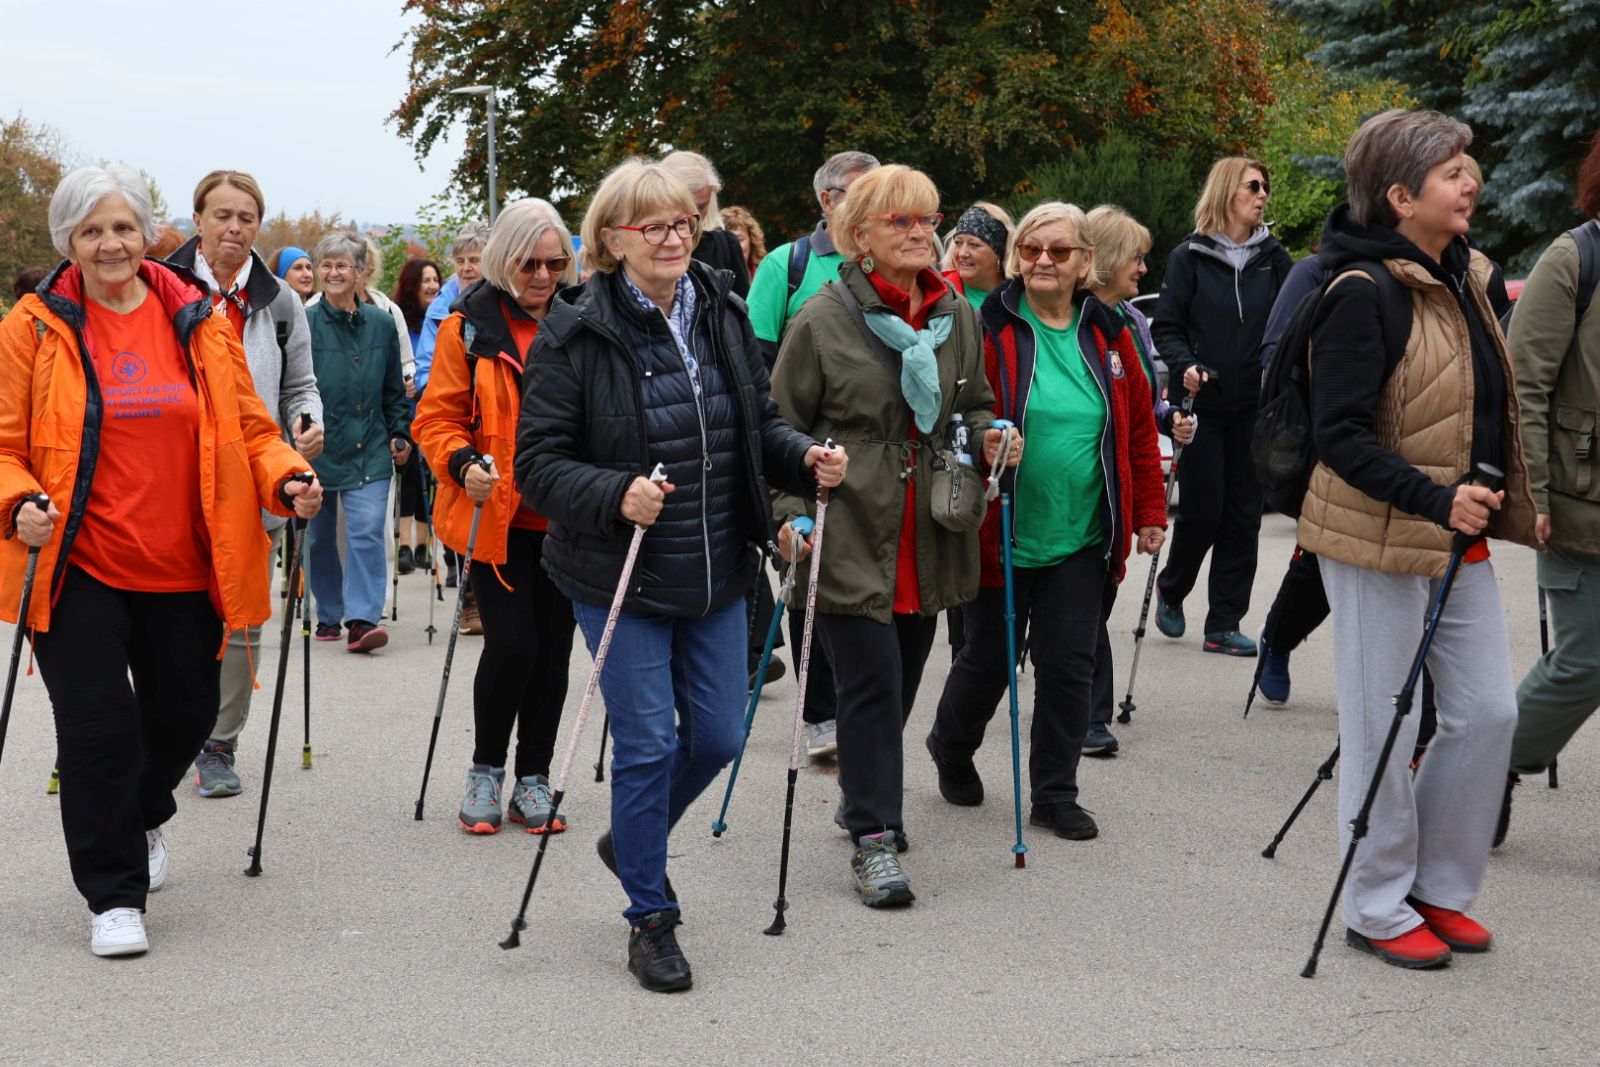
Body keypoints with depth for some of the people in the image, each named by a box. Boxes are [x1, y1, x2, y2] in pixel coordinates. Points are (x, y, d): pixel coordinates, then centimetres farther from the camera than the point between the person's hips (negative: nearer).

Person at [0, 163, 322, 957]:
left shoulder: (200, 321, 4)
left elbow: (249, 428, 8)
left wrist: (285, 480, -10)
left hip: (181, 565, 3)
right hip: (77, 566, -3)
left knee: (185, 714, 15)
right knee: (99, 728, -6)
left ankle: (139, 818, 47)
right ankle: (114, 895, 9)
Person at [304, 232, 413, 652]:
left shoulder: (381, 324, 6)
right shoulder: (304, 324, -5)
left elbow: (394, 389, 16)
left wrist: (401, 433, 11)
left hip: (369, 450, 1)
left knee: (367, 532, -11)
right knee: (318, 537, 9)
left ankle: (362, 618, -12)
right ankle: (328, 614, 24)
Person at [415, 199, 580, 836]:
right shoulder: (470, 327, -2)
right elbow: (437, 419, -1)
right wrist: (463, 465, -20)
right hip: (497, 515, -3)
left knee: (553, 649, 7)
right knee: (512, 643, -10)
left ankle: (532, 779, 21)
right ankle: (485, 769, 13)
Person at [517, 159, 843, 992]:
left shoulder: (722, 315, 4)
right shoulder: (575, 336, -12)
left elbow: (759, 424, 15)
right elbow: (538, 463, -14)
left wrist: (805, 459, -5)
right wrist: (614, 495, -31)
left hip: (715, 576, 6)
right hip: (619, 578, -5)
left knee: (719, 735, 11)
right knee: (648, 743, -1)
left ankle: (632, 839, 40)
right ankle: (650, 918, 18)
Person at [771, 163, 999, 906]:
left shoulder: (956, 315, 8)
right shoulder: (823, 320, -7)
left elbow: (973, 404, 22)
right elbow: (784, 427, -2)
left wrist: (987, 434, -1)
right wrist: (791, 512, -12)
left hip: (926, 538, 5)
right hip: (850, 536, -5)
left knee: (902, 681, 15)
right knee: (872, 684, -8)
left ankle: (865, 798, 37)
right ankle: (874, 840, 0)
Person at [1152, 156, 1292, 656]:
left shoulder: (1272, 257, 8)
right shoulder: (1189, 257, -1)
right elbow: (1166, 328, -1)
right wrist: (1187, 366, -18)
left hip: (1254, 407, 3)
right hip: (1203, 404, -3)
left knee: (1244, 515, 2)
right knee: (1203, 510, -2)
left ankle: (1224, 624, 10)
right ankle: (1171, 588, 26)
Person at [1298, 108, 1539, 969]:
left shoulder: (1466, 276, 10)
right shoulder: (1364, 293, -17)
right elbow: (1338, 433, -20)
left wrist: (1497, 504, 18)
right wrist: (1434, 500, -27)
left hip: (1459, 537, 8)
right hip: (1378, 540, -8)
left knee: (1488, 712, 8)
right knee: (1383, 728, 2)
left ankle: (1439, 888, 24)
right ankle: (1379, 908, 17)